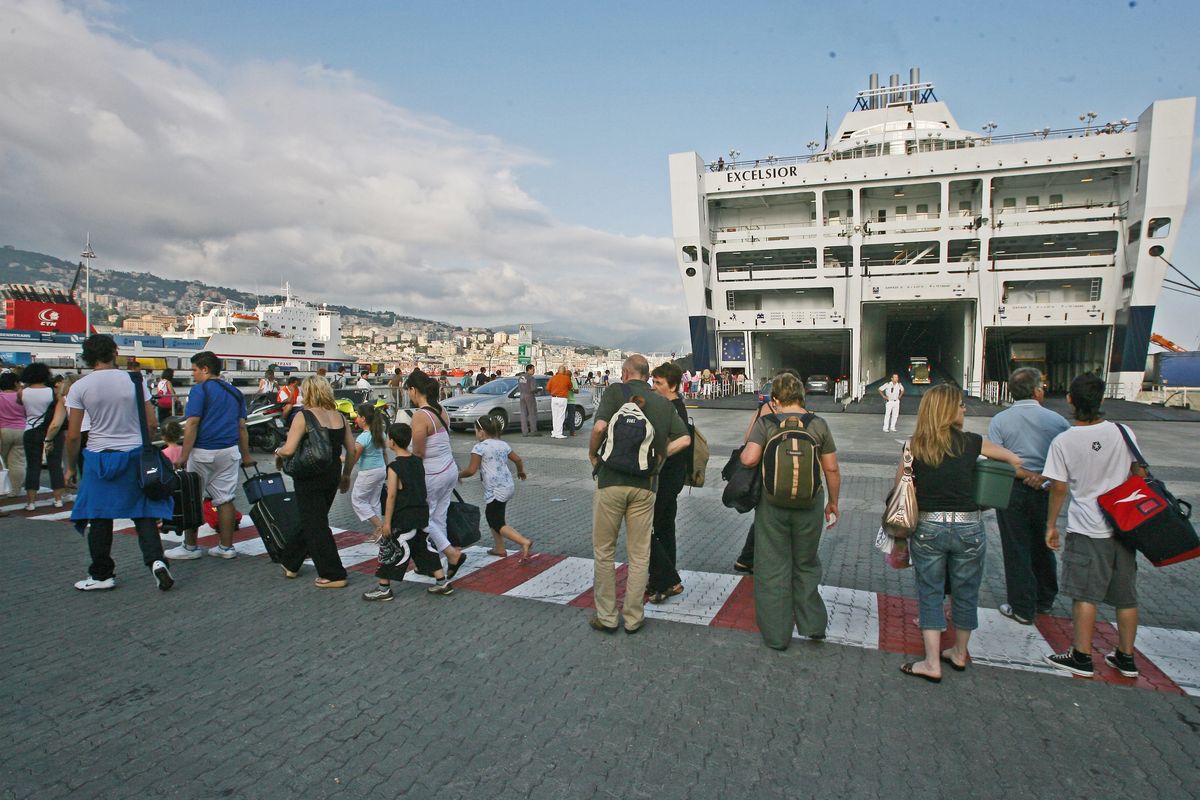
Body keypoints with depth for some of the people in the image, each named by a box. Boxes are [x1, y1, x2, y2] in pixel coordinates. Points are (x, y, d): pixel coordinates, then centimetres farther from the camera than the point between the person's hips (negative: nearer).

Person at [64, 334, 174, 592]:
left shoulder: (79, 387, -4)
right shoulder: (134, 380, -3)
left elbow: (73, 435, -3)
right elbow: (151, 423, -1)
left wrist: (71, 467, 10)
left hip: (99, 457, 0)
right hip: (135, 454, 1)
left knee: (99, 519, 10)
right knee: (143, 513, 8)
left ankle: (102, 575, 19)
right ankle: (156, 560, -7)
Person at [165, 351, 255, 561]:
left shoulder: (200, 389, -6)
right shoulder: (235, 392, 13)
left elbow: (192, 424, -13)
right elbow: (242, 426, 13)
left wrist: (183, 456, -13)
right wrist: (246, 455, 17)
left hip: (203, 451, -5)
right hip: (229, 452, 6)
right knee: (225, 499, 8)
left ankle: (190, 547, 16)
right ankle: (226, 547, 12)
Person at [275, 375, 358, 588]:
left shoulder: (304, 417, -14)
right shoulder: (339, 416, 3)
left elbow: (289, 450, -21)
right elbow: (352, 449, 6)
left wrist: (278, 452, 2)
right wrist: (346, 475, 18)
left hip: (310, 478, -6)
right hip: (332, 476, 7)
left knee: (314, 525, 4)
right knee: (308, 520, 22)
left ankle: (333, 575, 6)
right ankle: (291, 564, 39)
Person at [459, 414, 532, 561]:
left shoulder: (479, 447, -10)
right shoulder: (503, 444, 11)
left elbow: (471, 470, -12)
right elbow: (518, 460, 16)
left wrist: (459, 474, 7)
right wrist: (521, 471, 36)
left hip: (496, 491, -8)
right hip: (509, 486, 8)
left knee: (497, 524, -1)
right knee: (491, 515, 24)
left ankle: (524, 542, -17)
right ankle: (499, 548, 27)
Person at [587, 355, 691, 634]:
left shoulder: (615, 391, -3)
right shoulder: (664, 403, 9)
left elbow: (600, 426, -17)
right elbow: (684, 439, 4)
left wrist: (593, 454, -1)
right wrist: (658, 456, 13)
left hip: (611, 479, -3)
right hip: (645, 485, 3)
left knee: (604, 551, 11)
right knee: (639, 555, 12)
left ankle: (607, 617, 19)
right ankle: (634, 618, 20)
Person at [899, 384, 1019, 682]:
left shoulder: (915, 447, -1)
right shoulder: (971, 442, -2)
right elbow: (1016, 460, 10)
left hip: (926, 527, 0)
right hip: (967, 527, 0)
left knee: (929, 593, 11)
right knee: (965, 593, 17)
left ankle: (932, 663, 9)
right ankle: (959, 654, 34)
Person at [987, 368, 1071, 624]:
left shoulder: (999, 420, -7)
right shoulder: (1057, 420, -4)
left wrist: (1026, 475, -12)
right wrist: (1042, 477, -10)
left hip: (1012, 492, -2)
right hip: (1045, 492, 2)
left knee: (1017, 550, 7)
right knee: (1043, 546, 19)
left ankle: (1022, 608, 15)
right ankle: (1045, 601, 36)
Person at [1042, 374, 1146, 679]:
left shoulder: (1062, 441, -12)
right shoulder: (1123, 432, -4)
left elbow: (1058, 488, -7)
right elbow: (1140, 474, 5)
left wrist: (1051, 525, 5)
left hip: (1087, 530, -4)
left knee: (1084, 595, 3)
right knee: (1126, 595, 14)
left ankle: (1082, 657, 9)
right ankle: (1126, 657, 25)